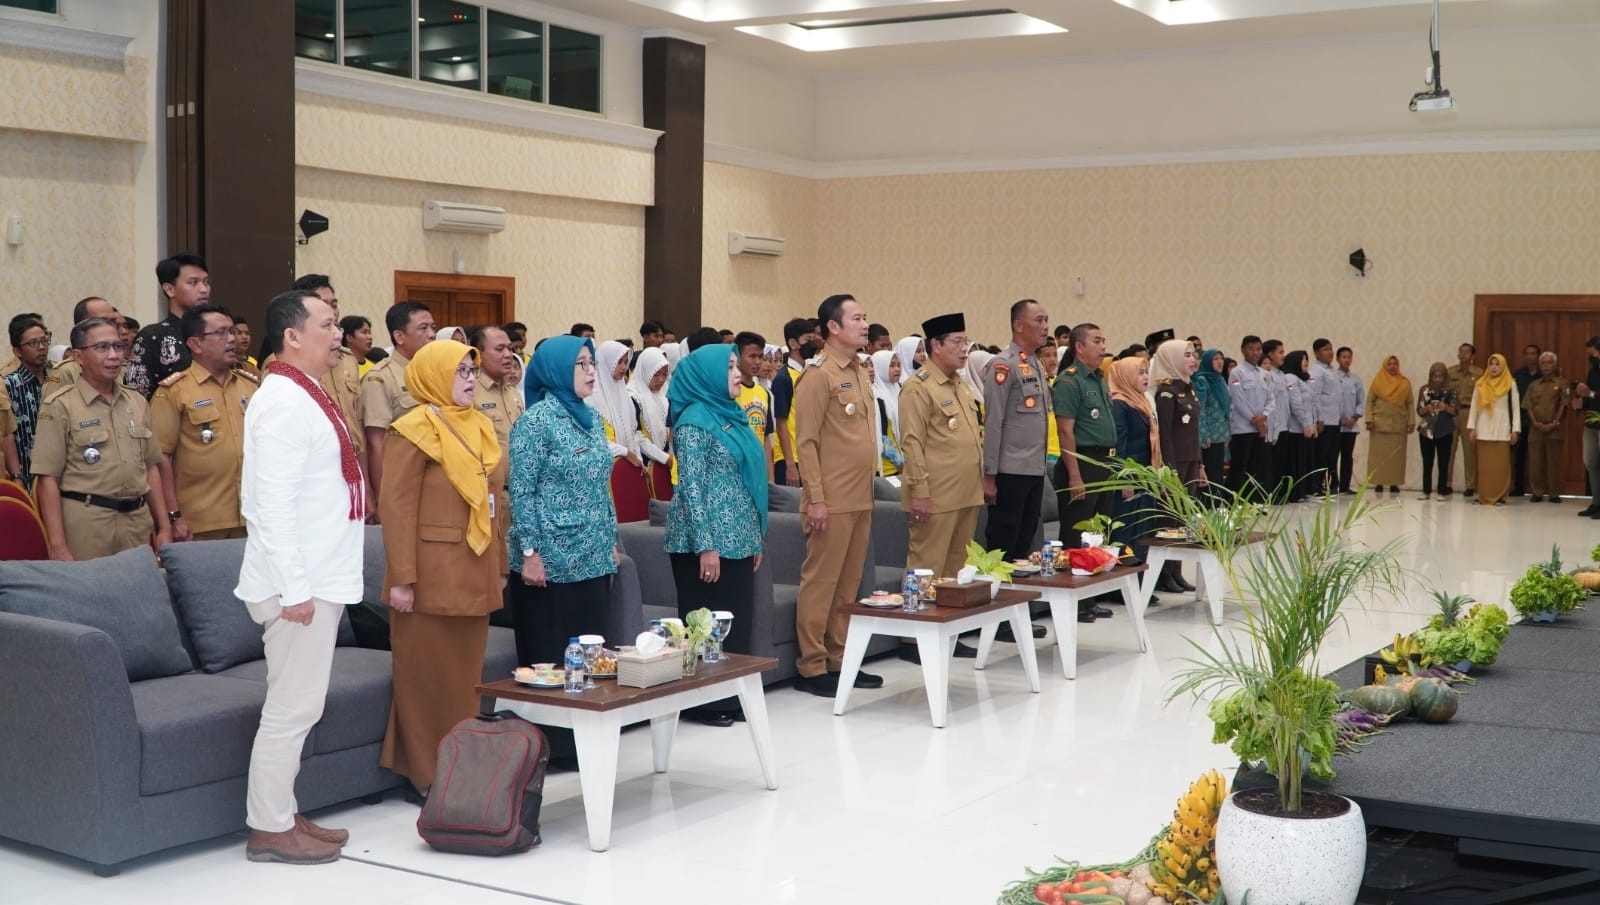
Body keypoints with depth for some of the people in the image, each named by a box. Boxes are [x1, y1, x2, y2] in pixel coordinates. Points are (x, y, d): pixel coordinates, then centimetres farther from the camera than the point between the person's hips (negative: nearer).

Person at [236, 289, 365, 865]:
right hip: (300, 583, -10)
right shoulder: (283, 402, -16)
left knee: (300, 707, 16)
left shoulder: (306, 396, 15)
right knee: (291, 709, -2)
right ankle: (269, 829, 7)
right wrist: (294, 587, -24)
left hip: (319, 578, 10)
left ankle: (282, 814, 26)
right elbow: (272, 504, -22)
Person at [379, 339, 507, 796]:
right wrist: (401, 578, -19)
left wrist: (498, 565, 16)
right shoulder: (414, 431, -10)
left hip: (474, 575, 7)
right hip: (432, 576, -7)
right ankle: (426, 773, 11)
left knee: (467, 674, 12)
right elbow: (397, 508, -14)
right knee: (428, 676, 2)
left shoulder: (479, 426, 13)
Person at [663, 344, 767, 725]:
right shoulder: (695, 421, -12)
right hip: (708, 540, -8)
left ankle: (730, 698, 20)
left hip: (737, 538, 8)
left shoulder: (730, 416, 14)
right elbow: (692, 487, -16)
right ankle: (703, 702, 9)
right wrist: (705, 546, -20)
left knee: (738, 619, 11)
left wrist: (755, 538, 17)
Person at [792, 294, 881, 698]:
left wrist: (869, 492, 17)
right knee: (820, 582, -3)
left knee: (849, 583, 11)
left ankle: (839, 660, 19)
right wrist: (815, 498, -17)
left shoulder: (860, 373, 15)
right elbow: (806, 441, -13)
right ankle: (811, 667, 3)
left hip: (861, 498, 8)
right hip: (832, 500, -8)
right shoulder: (819, 374, -10)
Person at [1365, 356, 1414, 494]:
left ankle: (1394, 483, 4)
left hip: (1399, 424, 1)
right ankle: (1379, 483, 1)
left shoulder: (1405, 383, 8)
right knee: (1379, 454, -1)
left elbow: (1410, 404, 6)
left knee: (1397, 455, 1)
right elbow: (1369, 401, 2)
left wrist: (1411, 421, -2)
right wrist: (1369, 419, -8)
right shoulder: (1377, 382, 3)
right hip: (1380, 424, -1)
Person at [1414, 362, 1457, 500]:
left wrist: (1445, 407, -23)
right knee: (1427, 462, 5)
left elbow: (1455, 412, -3)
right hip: (1426, 430, 1)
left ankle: (1443, 491, 5)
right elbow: (1419, 410, 2)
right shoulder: (1425, 390, 3)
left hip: (1445, 432, -1)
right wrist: (1427, 409, -19)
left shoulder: (1450, 391, 0)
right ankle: (1426, 491, 11)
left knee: (1443, 462, 1)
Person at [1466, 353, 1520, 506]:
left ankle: (1500, 496, 1)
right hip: (1484, 429, 2)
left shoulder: (1511, 384, 2)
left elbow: (1516, 407, 1)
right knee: (1484, 464, 2)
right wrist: (1472, 427, 3)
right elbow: (1474, 406, 9)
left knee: (1501, 464, -2)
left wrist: (1515, 430, -4)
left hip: (1502, 430, -2)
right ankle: (1484, 495, 6)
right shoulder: (1480, 384, 8)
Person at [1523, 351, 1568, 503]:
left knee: (1554, 462, -1)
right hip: (1536, 428, 3)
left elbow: (1563, 405, -2)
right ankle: (1537, 492, 8)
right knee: (1535, 461, 1)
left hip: (1554, 429, -3)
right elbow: (1528, 406, 8)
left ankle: (1554, 493, 4)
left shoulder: (1561, 384, 4)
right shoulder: (1533, 385, 13)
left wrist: (1554, 423, -11)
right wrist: (1535, 422, -7)